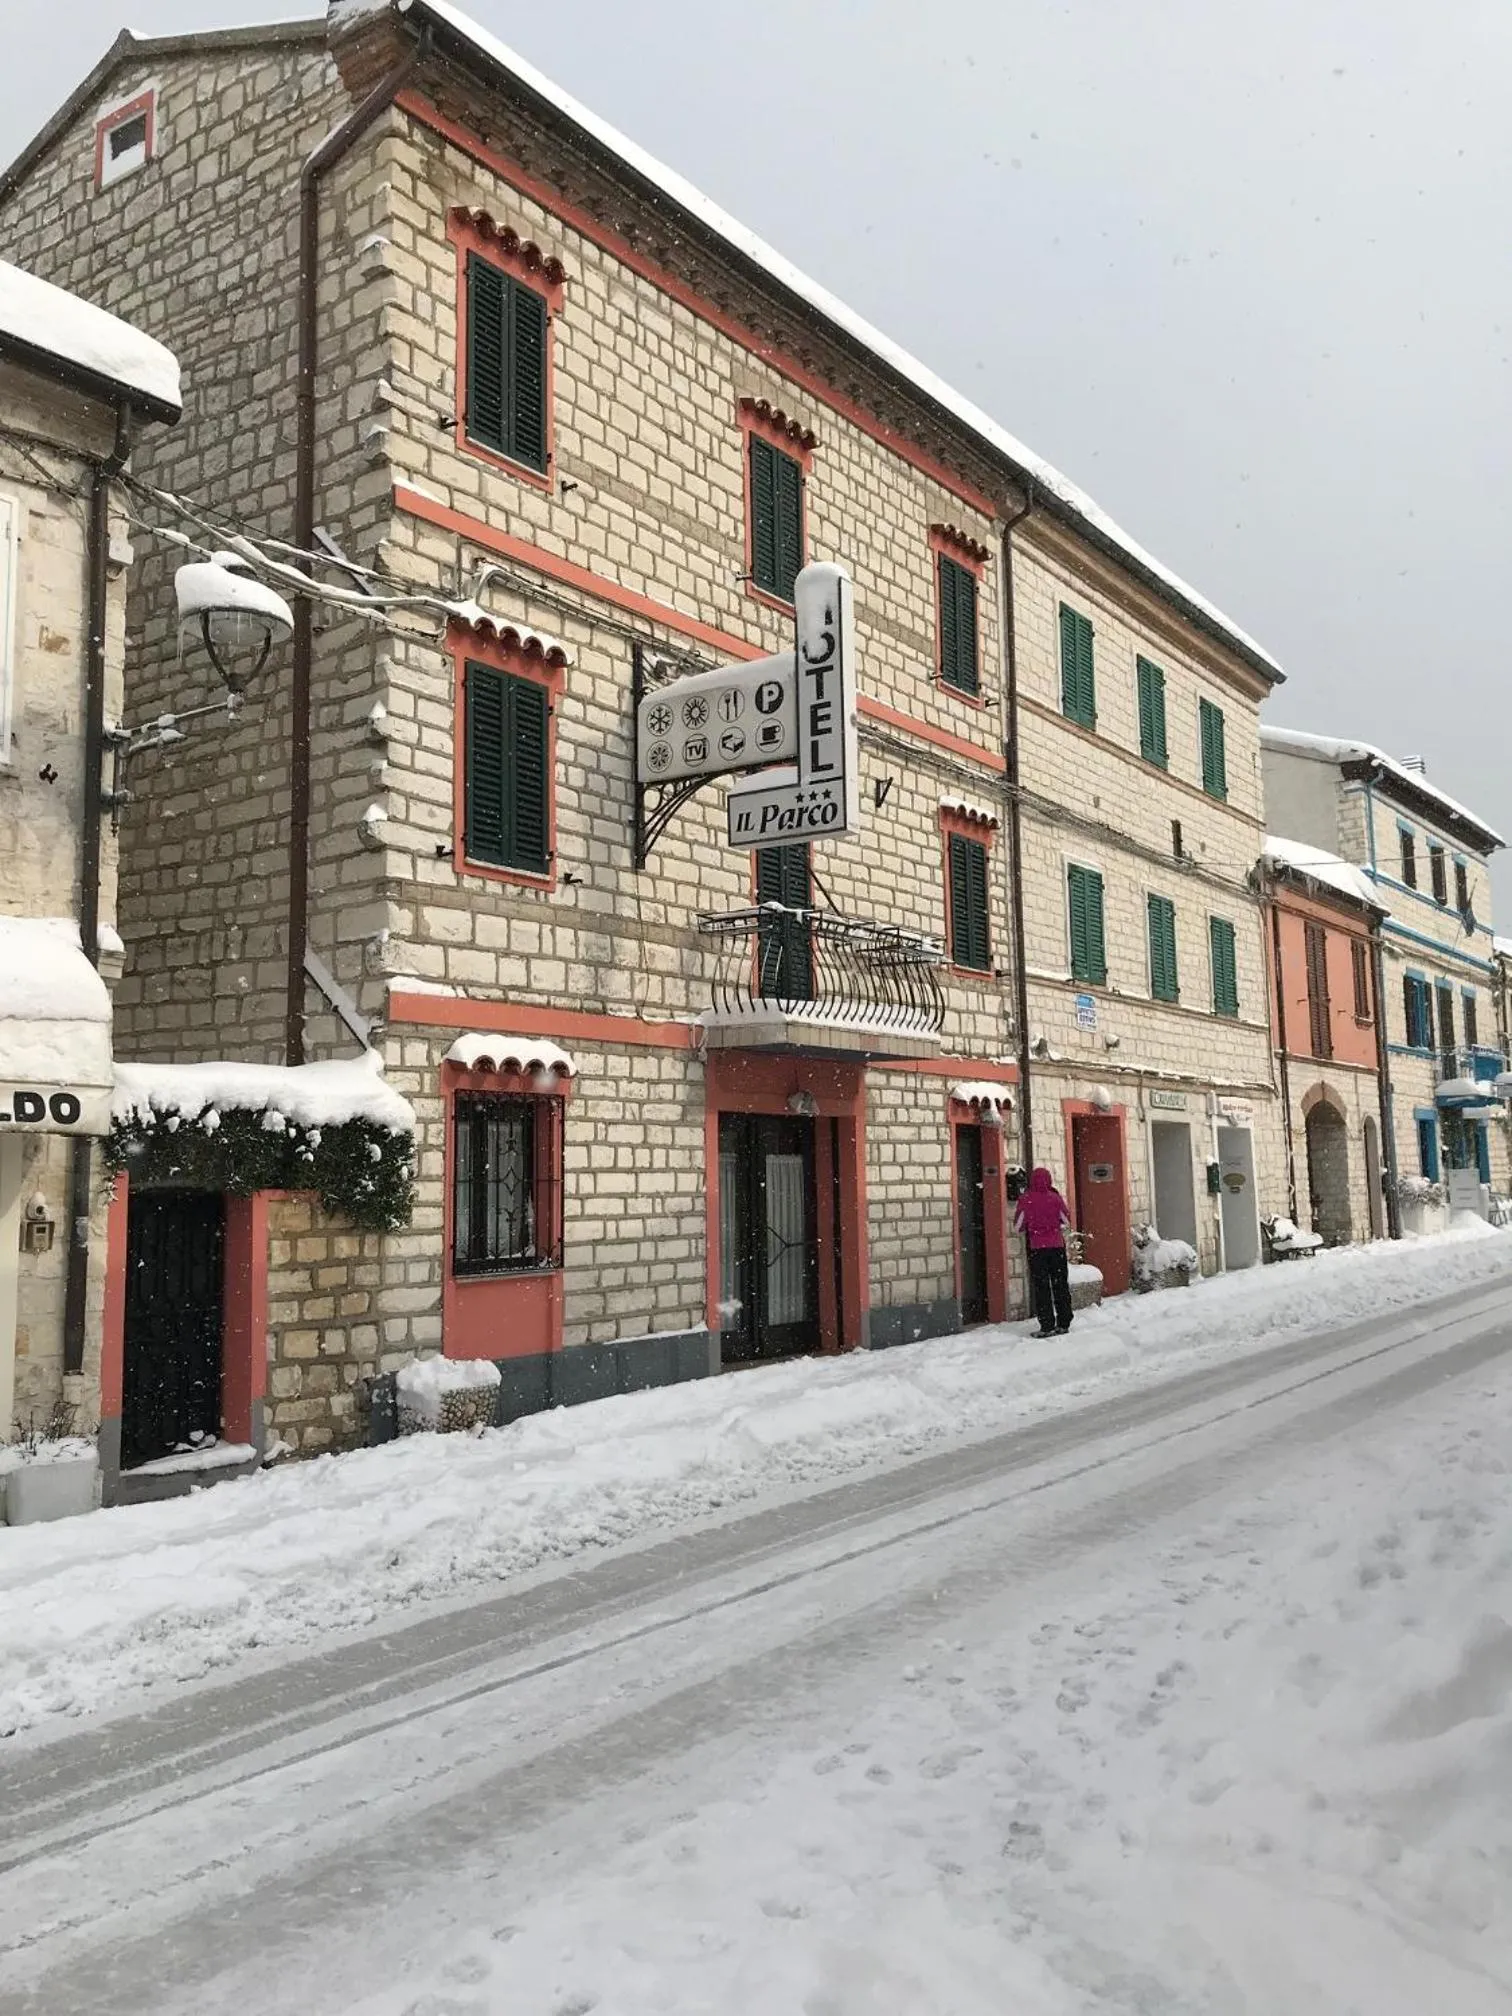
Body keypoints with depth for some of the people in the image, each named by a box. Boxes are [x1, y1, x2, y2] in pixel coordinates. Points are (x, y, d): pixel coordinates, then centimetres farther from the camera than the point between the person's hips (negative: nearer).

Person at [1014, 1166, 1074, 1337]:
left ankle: (1047, 1326, -1)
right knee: (1061, 1284, 11)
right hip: (1057, 1245, 2)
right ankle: (1063, 1323, 14)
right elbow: (1067, 1221, 7)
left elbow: (1019, 1226, -1)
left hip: (1036, 1247, -2)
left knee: (1041, 1286, 3)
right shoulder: (1056, 1198, -5)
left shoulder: (1026, 1200, -9)